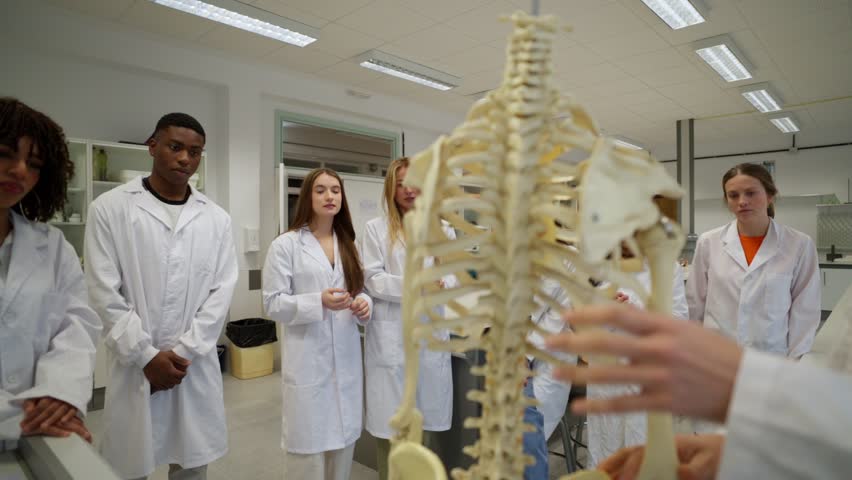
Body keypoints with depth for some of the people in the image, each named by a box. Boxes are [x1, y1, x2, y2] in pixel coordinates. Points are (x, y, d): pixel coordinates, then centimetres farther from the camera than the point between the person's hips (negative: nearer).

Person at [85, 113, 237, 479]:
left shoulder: (216, 218, 3)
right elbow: (103, 293, -6)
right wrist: (147, 356, -9)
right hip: (134, 364, -2)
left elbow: (221, 292, 0)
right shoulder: (110, 208, -3)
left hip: (196, 364, 2)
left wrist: (182, 352, -7)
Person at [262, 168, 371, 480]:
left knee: (343, 442, 13)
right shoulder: (285, 245, -5)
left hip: (346, 358, 5)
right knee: (307, 443, 2)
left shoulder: (348, 244, 12)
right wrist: (319, 302, -22)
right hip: (307, 361, -5)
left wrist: (364, 304, -7)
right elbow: (272, 304, -8)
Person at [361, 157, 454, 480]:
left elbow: (454, 274, 7)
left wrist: (441, 284, -16)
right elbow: (373, 279, -5)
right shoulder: (376, 228, 2)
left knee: (429, 420, 10)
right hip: (391, 334, -2)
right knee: (393, 423, 4)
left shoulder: (442, 227, 11)